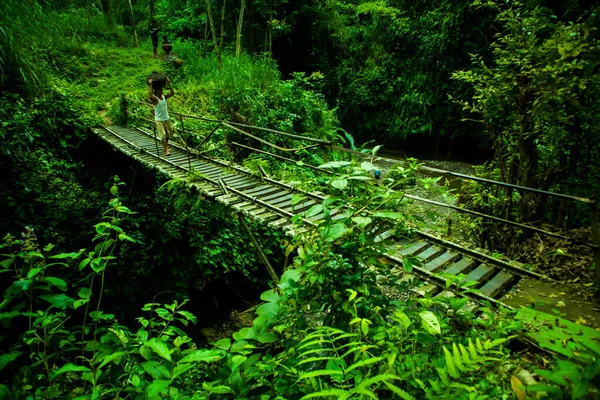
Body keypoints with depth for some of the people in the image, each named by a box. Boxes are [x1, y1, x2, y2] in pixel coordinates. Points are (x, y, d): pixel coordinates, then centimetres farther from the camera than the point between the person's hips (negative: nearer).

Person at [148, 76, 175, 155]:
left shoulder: (164, 97, 3)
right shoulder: (154, 98, -13)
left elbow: (172, 93, -5)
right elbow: (150, 96, -36)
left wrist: (169, 84, -10)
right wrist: (150, 85, -33)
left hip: (167, 119, 6)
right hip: (159, 120, -6)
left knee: (169, 133, 19)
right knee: (163, 135, -9)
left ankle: (166, 143, 45)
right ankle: (166, 150, -9)